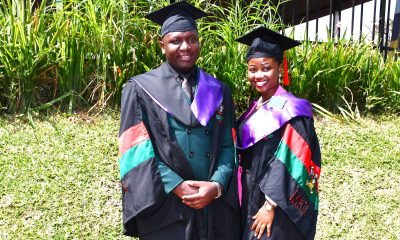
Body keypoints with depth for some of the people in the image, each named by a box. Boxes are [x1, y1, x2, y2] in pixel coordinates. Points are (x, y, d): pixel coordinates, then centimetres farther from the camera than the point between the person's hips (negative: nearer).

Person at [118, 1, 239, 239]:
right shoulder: (141, 89, 1)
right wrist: (177, 186, -15)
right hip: (165, 208, -3)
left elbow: (228, 145, 6)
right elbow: (136, 149, -6)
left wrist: (217, 185, -11)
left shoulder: (218, 91, 10)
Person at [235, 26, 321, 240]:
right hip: (250, 201, 7)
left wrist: (270, 206, -20)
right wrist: (244, 202, 9)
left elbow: (290, 164, -19)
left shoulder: (291, 110, -15)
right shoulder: (255, 108, 8)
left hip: (279, 210, -7)